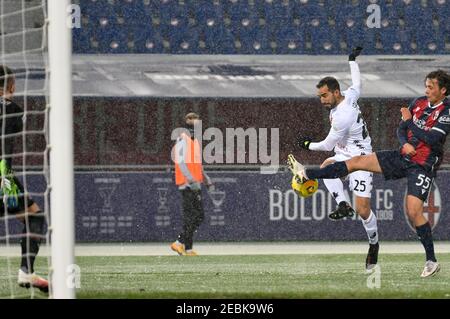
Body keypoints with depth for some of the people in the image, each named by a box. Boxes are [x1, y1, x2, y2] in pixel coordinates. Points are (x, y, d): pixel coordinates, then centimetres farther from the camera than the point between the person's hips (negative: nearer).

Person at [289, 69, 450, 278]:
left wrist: (409, 121, -16)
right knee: (357, 161, 0)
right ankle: (307, 174, 3)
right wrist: (406, 143, -10)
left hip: (423, 167, -7)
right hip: (404, 157, 7)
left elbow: (431, 138, -26)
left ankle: (431, 261, -7)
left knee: (414, 212, -18)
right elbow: (401, 130, 11)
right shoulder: (419, 103, 6)